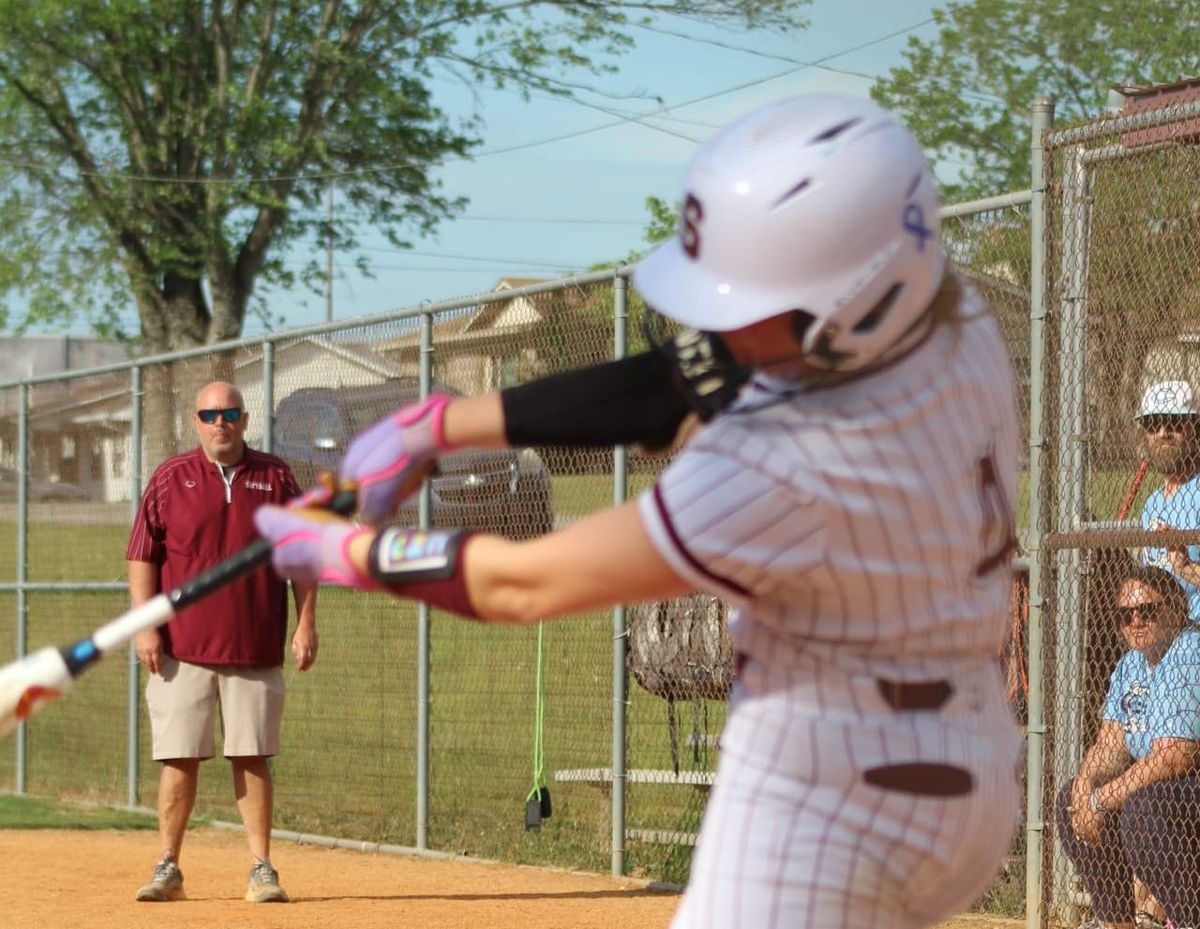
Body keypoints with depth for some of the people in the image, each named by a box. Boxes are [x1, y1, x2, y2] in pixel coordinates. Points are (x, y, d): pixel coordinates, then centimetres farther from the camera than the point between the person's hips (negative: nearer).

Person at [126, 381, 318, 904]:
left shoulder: (275, 478, 7)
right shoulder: (170, 478, 3)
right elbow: (143, 557, 2)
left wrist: (306, 623, 0)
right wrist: (145, 625, -8)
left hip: (255, 650, 1)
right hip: (182, 649, -1)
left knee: (252, 758, 3)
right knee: (179, 759, 1)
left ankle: (262, 870, 6)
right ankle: (168, 869, 7)